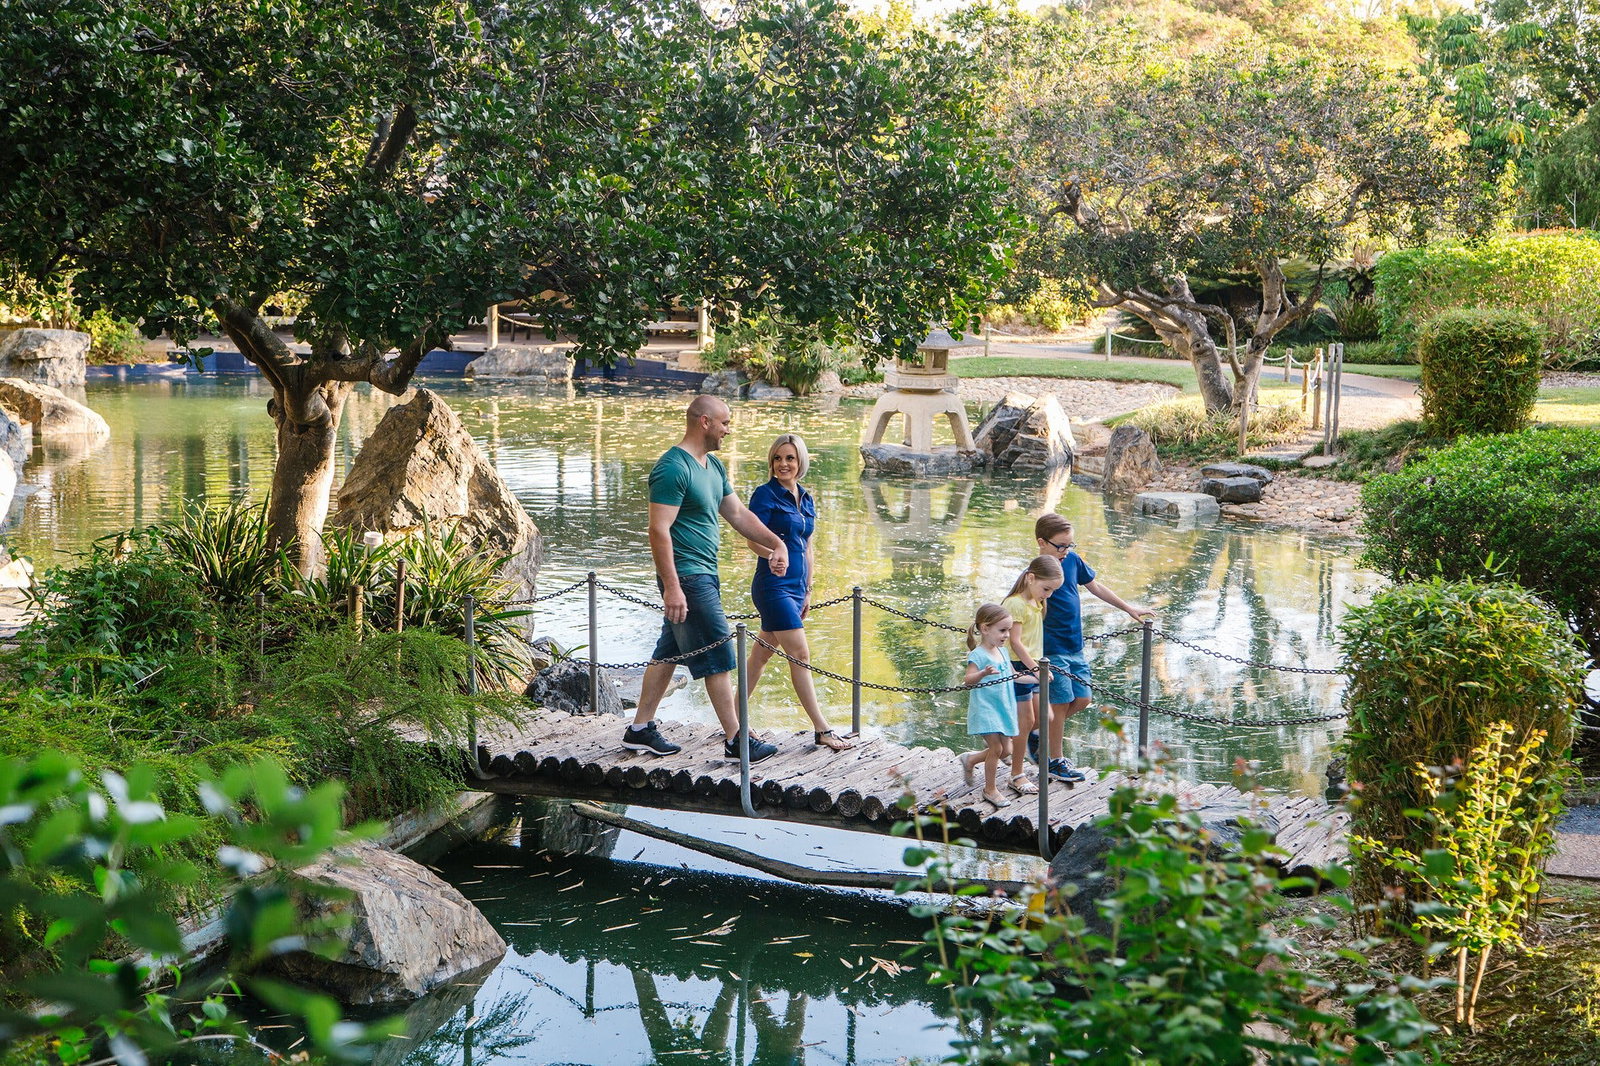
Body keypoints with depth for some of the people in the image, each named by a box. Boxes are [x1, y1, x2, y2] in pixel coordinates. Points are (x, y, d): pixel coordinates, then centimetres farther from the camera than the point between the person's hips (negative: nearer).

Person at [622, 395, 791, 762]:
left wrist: (777, 544, 13)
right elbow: (659, 530, -21)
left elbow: (738, 514, 22)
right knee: (718, 657, -5)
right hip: (686, 577, -10)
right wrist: (671, 587, -26)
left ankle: (640, 729, 21)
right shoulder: (673, 468, -17)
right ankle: (734, 739, 1)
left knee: (669, 652, 14)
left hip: (704, 574, 10)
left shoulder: (713, 466, 14)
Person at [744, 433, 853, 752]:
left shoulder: (806, 499, 14)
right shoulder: (765, 495, -8)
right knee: (800, 654, -9)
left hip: (795, 588, 7)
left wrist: (808, 590, 19)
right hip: (773, 585, -7)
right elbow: (754, 541, -12)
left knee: (762, 653, 13)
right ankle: (822, 730, -7)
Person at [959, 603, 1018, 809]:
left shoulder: (1003, 652, 10)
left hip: (1003, 708, 8)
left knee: (1005, 749, 9)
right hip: (985, 709, -8)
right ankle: (990, 790, 7)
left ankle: (971, 759, 34)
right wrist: (983, 673, -48)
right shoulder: (978, 655, -16)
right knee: (996, 747, -10)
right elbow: (969, 680, -29)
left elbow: (1012, 675, 25)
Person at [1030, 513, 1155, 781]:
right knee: (1060, 702, 1)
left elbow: (1095, 586, 16)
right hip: (1052, 650, -8)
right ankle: (1054, 761, 17)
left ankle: (1040, 736, 29)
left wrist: (1129, 608, 22)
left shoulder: (1072, 560, 2)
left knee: (1082, 699, 11)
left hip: (1075, 647, 8)